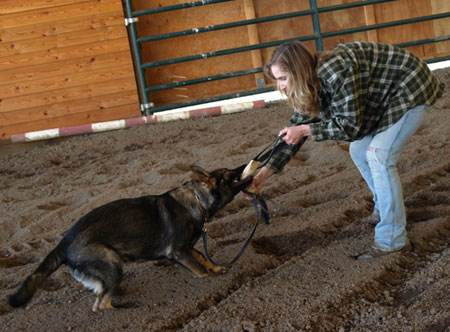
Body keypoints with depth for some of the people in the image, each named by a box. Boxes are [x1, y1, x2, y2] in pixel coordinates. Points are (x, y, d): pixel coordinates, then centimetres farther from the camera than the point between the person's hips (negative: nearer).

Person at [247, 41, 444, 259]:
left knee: (379, 154, -17)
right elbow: (296, 130, 0)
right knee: (359, 151, 10)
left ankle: (392, 240, -13)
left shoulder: (336, 72, -33)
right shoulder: (312, 83, -4)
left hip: (411, 90, -9)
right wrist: (265, 172, -6)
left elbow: (351, 126, -28)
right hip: (386, 97, 9)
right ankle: (384, 209, 32)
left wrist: (305, 130, -25)